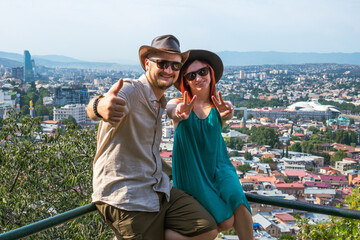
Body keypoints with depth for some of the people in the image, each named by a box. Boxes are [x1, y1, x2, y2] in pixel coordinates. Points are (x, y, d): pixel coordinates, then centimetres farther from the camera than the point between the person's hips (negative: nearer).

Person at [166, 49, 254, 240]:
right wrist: (179, 114, -55)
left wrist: (227, 112, -48)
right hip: (191, 171, -2)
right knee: (226, 221, -13)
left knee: (238, 202, -27)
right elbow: (171, 110, -30)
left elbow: (228, 115, -23)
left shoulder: (218, 105, 1)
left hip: (217, 165, 2)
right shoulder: (178, 104, -6)